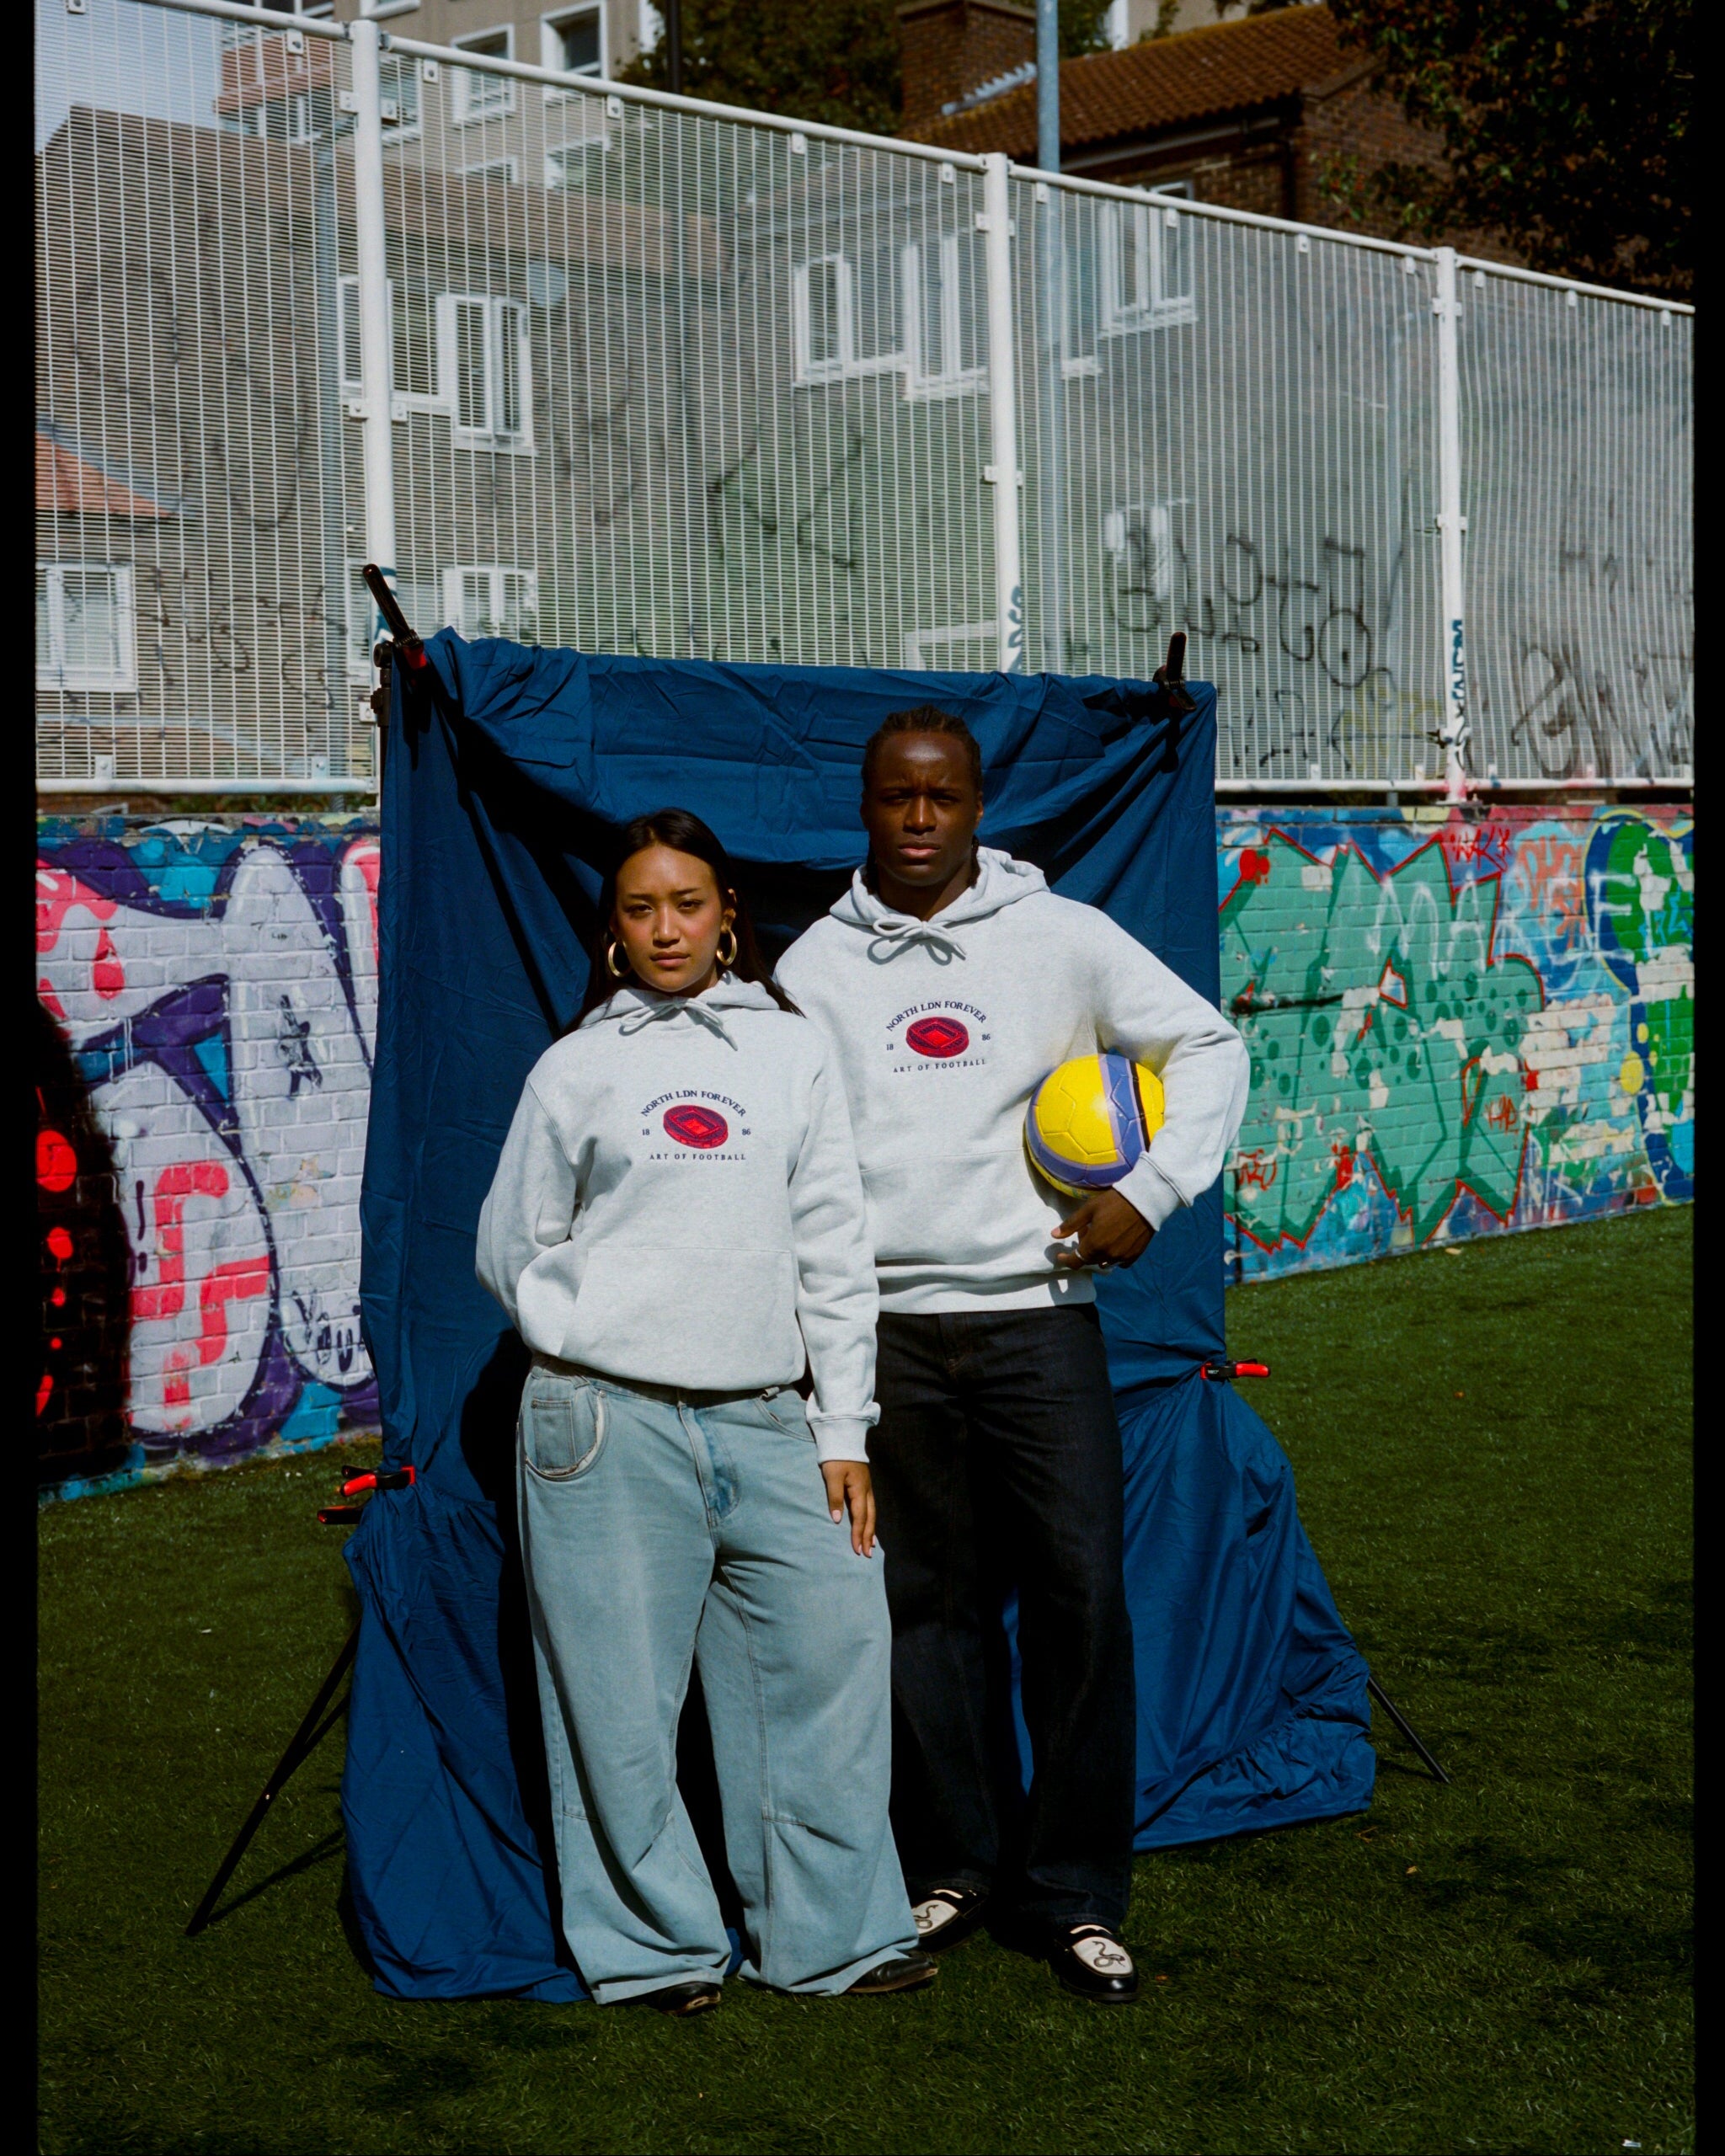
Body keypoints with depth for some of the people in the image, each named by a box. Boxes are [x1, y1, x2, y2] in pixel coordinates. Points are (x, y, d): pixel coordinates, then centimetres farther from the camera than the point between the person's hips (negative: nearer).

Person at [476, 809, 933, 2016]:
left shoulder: (793, 1052, 11)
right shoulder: (577, 1068, 6)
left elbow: (835, 1250, 10)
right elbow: (511, 1247, 12)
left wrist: (843, 1430, 6)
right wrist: (599, 1338, 2)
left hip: (764, 1421, 2)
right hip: (608, 1423, -2)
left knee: (838, 1636, -3)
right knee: (622, 1691, -1)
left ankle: (834, 1932, 11)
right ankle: (656, 1946, 14)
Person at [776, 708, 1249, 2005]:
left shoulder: (1059, 938, 2)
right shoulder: (816, 964, 8)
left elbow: (1210, 1047, 7)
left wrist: (1153, 1192, -3)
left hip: (1038, 1317, -1)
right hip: (884, 1331, 2)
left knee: (1080, 1594, -4)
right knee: (930, 1606, 8)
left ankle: (1075, 1895, 8)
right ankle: (953, 1868, 21)